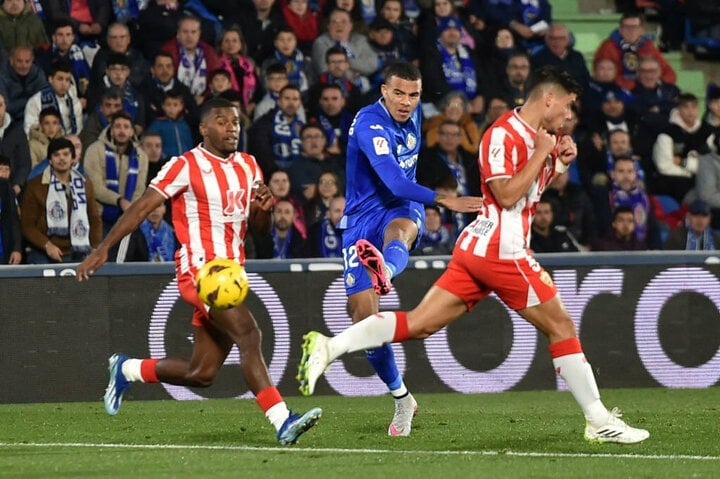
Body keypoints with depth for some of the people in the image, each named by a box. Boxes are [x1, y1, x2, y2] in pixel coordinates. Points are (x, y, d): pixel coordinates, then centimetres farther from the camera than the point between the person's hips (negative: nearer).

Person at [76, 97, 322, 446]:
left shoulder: (248, 166, 14)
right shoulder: (187, 166, -6)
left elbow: (260, 227, 20)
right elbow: (141, 208, -6)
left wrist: (264, 207, -4)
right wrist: (102, 250, -11)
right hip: (200, 269, -8)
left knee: (202, 374, 9)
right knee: (248, 334, -26)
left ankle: (127, 370, 31)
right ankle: (282, 422, -31)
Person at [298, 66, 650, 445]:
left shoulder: (537, 136, 16)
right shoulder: (504, 134, -14)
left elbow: (537, 184, 30)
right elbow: (508, 194, -22)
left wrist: (560, 160, 12)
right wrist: (542, 153, -15)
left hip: (479, 246, 10)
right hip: (501, 250, -10)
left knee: (419, 324, 2)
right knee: (561, 326, 0)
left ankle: (327, 347, -7)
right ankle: (599, 421, 6)